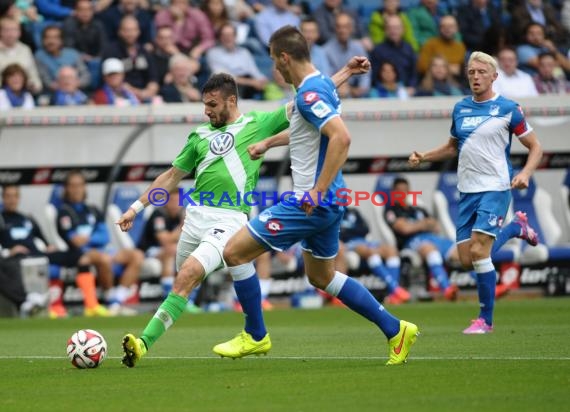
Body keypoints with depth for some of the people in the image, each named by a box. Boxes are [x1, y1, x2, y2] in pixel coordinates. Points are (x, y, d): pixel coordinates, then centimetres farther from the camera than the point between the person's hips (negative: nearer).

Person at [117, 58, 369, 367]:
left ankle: (144, 343, -25)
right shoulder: (200, 136, 18)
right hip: (195, 215, 6)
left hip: (229, 220, -6)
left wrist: (346, 72, 6)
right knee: (183, 281, 8)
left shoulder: (258, 123, 7)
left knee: (187, 277, -20)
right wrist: (137, 207, 21)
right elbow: (171, 176, 24)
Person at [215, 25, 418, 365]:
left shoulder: (310, 92, -19)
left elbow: (341, 137, -31)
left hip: (311, 203, -10)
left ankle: (255, 336, 6)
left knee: (235, 251, -4)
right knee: (322, 277, 22)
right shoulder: (320, 85, 13)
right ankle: (395, 330, 20)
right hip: (326, 203, 10)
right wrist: (269, 143, 44)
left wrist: (318, 190, -29)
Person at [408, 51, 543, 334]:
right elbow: (453, 147, 26)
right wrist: (424, 156, 10)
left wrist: (525, 173, -17)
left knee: (479, 252, -18)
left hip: (495, 187, -6)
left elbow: (535, 147, 1)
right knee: (466, 258, 2)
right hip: (467, 191, 6)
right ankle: (516, 228, 29)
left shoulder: (507, 109, -5)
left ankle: (486, 319, -3)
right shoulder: (460, 109, 11)